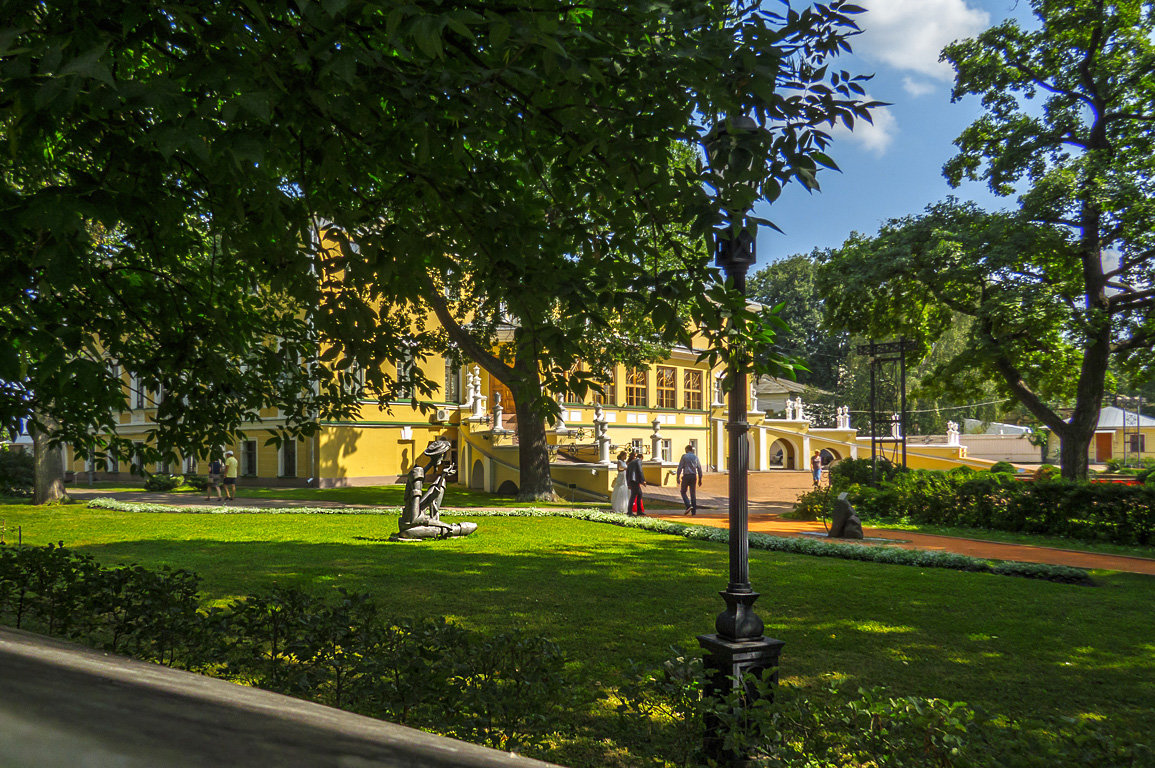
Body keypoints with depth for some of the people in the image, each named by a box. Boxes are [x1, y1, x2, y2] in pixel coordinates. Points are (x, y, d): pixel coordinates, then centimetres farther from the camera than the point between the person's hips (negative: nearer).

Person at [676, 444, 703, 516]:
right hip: (694, 476, 3)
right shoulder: (695, 457, 11)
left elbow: (680, 467, -4)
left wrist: (678, 478, -3)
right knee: (693, 494, 6)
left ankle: (688, 506, -9)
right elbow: (699, 469, 10)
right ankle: (693, 511, 3)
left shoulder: (684, 456, 1)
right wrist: (700, 480, 15)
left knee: (683, 492, 11)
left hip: (686, 476, -3)